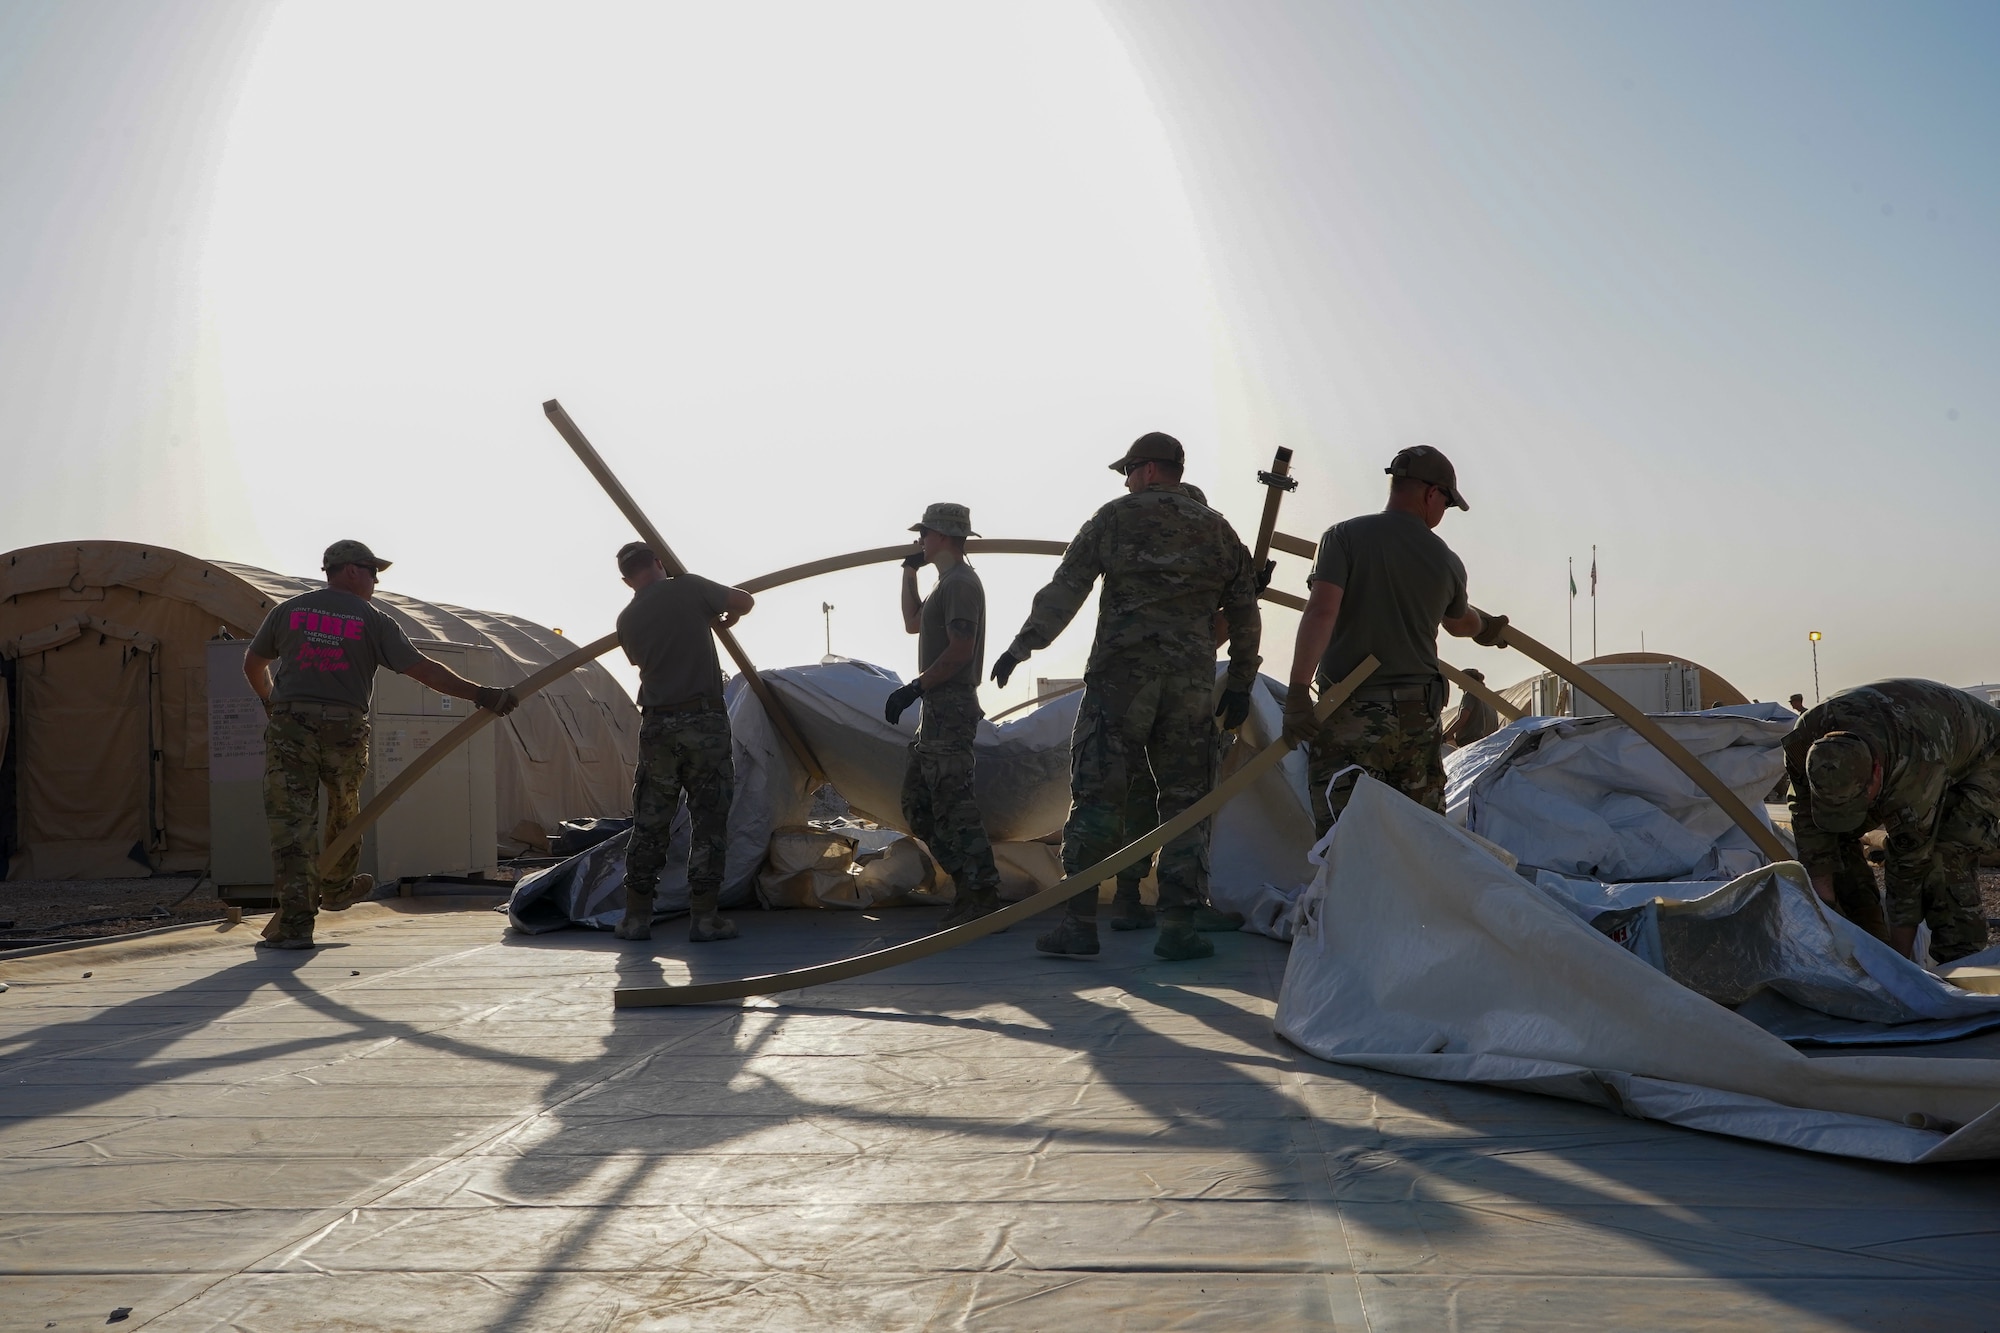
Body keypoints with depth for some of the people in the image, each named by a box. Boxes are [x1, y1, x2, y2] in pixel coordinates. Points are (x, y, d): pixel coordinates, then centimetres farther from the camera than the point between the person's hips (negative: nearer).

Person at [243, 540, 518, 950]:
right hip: (345, 731, -1)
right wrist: (479, 694, -6)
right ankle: (337, 889, 42)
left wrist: (271, 703, 41)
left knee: (291, 821, -2)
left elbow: (253, 664, 22)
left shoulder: (288, 610, 10)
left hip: (289, 727, 1)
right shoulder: (372, 620, 1)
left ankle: (295, 918, -9)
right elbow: (423, 669, -7)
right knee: (343, 813, 22)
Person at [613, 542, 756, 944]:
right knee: (709, 820, 2)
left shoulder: (627, 620, 10)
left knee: (649, 824, 10)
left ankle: (636, 915, 11)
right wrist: (726, 619, 29)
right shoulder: (688, 588, -2)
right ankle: (705, 917, 1)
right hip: (704, 721, -3)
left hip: (657, 726, 3)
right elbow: (745, 601, 5)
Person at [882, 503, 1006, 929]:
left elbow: (960, 650, -20)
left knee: (952, 802, -13)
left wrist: (914, 689, -20)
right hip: (939, 709, 11)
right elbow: (913, 622, 34)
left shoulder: (961, 583, -11)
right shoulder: (950, 583, 21)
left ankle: (982, 896, -12)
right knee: (917, 802, 11)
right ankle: (969, 883, 11)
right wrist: (909, 573, 26)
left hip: (951, 707, -11)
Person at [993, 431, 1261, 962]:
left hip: (1120, 675, -2)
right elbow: (1245, 614, 12)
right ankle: (1178, 926, 4)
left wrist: (1022, 645, 4)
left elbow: (1065, 589, -1)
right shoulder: (1218, 530, 13)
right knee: (1184, 802, 7)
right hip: (1192, 681, 3)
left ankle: (1079, 922, 0)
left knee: (1097, 795, 1)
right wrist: (1240, 685, 18)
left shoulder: (1115, 518, 4)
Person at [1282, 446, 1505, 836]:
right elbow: (1460, 623, 28)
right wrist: (1487, 629, 51)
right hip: (1421, 716, 4)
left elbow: (1321, 612, -17)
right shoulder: (1447, 561, 7)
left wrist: (1297, 691, -19)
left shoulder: (1345, 536, -5)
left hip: (1351, 716, -4)